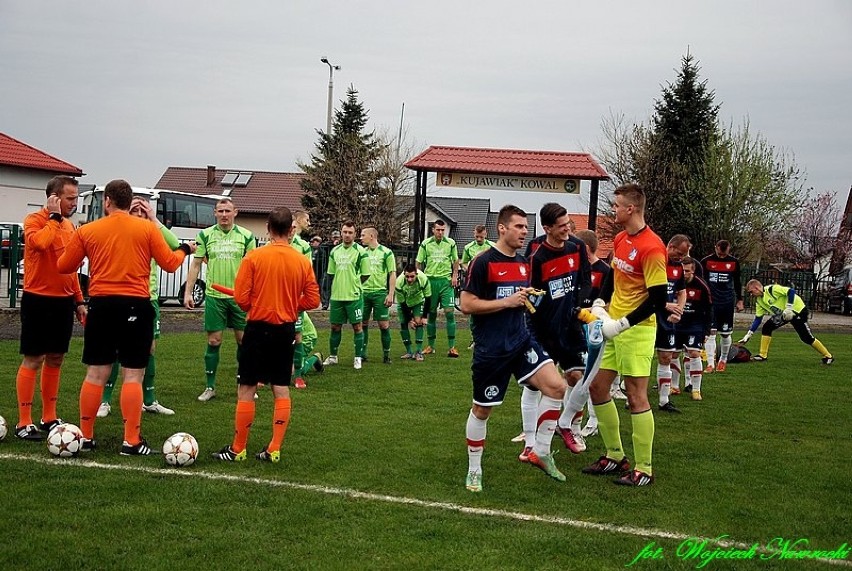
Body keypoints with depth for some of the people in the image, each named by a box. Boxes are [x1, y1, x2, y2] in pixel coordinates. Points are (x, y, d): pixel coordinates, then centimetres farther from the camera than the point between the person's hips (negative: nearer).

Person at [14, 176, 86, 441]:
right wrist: (54, 216, -19)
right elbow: (40, 242, -32)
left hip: (63, 301, 7)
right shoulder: (35, 220, -9)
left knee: (56, 359, 12)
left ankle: (49, 418, 21)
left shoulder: (69, 225, 13)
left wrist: (79, 300, 17)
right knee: (32, 360, -3)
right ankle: (24, 423, 2)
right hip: (38, 300, -7)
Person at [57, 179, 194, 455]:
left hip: (101, 305, 2)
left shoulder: (87, 231, 3)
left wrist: (73, 245, 30)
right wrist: (185, 250, 22)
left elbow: (63, 266, 10)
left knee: (95, 374, 10)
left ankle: (85, 437, 17)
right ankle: (132, 441, 1)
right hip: (135, 305, -2)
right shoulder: (147, 228, -1)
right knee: (133, 375, 1)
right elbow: (170, 263, 1)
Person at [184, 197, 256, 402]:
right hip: (214, 295, 0)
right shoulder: (205, 235, 3)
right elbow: (195, 265, 7)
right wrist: (188, 292, 2)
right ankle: (210, 387, 12)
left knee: (243, 340, 4)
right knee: (213, 341, 3)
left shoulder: (246, 236, 3)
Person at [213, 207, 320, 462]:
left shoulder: (254, 257, -10)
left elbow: (241, 298, -12)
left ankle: (238, 449, 11)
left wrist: (253, 307, 9)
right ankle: (274, 450, 10)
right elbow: (312, 300, 1)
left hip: (259, 328, -3)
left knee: (246, 389, 5)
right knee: (281, 389, 9)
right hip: (286, 330, 3)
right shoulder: (303, 261, -2)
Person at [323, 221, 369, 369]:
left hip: (354, 296, -4)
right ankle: (332, 356, 23)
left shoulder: (360, 251, -6)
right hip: (336, 295, 4)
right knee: (335, 326, 11)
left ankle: (358, 358, 9)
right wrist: (339, 286, 9)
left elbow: (365, 274, -2)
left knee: (357, 326, 1)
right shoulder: (334, 251, 8)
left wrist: (354, 285, 1)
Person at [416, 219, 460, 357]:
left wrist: (455, 276, 2)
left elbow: (455, 261, 13)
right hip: (430, 280, 0)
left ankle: (452, 347, -5)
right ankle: (431, 346, 16)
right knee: (431, 314, 6)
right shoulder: (426, 243, 3)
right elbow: (419, 262, 7)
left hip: (446, 280, 0)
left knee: (450, 312, -8)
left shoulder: (450, 243, 4)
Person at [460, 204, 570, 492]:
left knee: (556, 386, -12)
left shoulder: (523, 263, 10)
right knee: (482, 410, 6)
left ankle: (541, 452, 2)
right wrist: (507, 301, -18)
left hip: (522, 341, 6)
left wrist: (527, 298, 3)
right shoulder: (483, 262, -11)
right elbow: (467, 305, -14)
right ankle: (474, 470, 24)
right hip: (490, 349, -6)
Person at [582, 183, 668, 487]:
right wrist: (599, 304, 9)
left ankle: (644, 470, 8)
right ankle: (615, 456, 26)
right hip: (613, 326, 9)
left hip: (636, 329, -9)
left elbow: (657, 300, -20)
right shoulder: (620, 239, 7)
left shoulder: (652, 247, -19)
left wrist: (623, 324, -20)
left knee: (636, 396, -4)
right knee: (597, 387, 13)